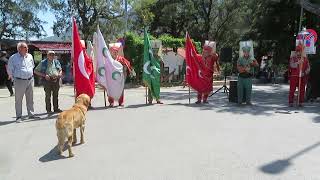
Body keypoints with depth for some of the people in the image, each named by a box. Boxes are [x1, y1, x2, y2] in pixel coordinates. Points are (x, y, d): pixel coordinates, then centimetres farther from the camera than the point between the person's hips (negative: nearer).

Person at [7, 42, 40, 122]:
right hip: (19, 81, -4)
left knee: (30, 99, 11)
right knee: (18, 100, 2)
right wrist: (15, 78, 4)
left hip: (30, 80, 5)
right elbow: (10, 70, 2)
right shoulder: (13, 58, -6)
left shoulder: (30, 56, 8)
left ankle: (31, 114, 20)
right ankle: (18, 116, 10)